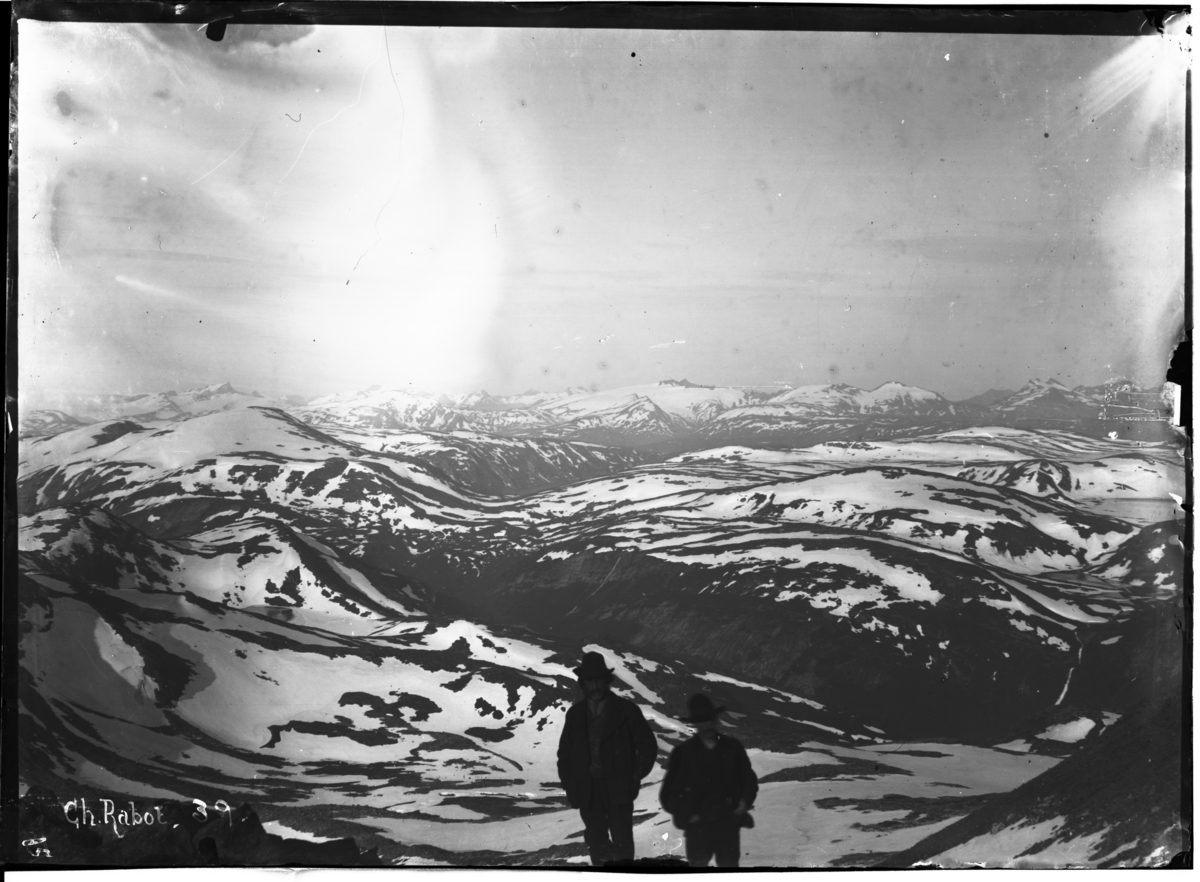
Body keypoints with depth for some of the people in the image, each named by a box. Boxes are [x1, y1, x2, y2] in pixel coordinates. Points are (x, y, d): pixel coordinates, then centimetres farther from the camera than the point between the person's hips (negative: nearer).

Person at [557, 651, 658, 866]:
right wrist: (568, 783, 4)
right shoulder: (575, 713, 5)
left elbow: (648, 745, 2)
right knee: (597, 844, 8)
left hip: (618, 790, -3)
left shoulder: (626, 710, -4)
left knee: (622, 844, -4)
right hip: (587, 790, 3)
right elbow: (565, 751, 13)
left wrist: (635, 777, -4)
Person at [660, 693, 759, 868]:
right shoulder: (683, 753, -4)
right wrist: (687, 814, -7)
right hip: (697, 826, -2)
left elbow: (749, 779, 13)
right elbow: (668, 794, 1)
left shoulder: (733, 747, 2)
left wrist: (744, 803, -3)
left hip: (729, 825, 2)